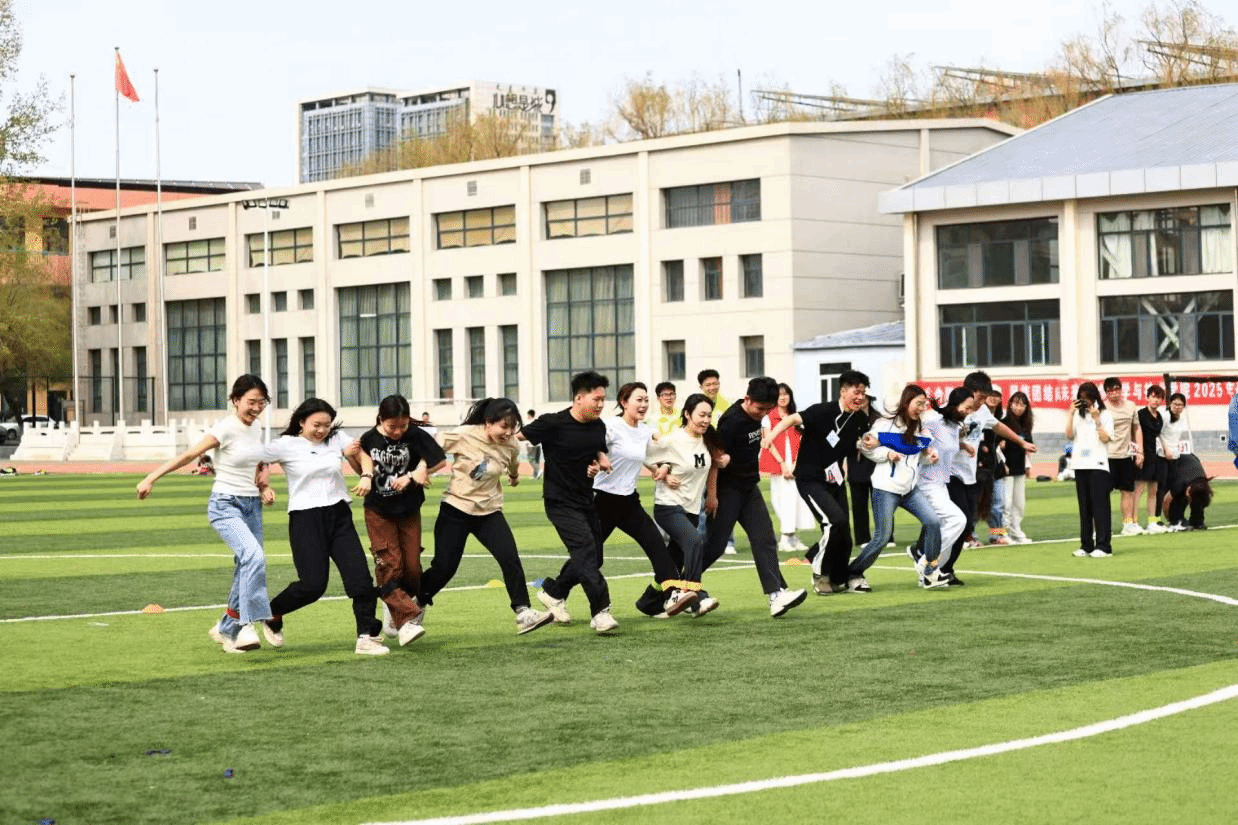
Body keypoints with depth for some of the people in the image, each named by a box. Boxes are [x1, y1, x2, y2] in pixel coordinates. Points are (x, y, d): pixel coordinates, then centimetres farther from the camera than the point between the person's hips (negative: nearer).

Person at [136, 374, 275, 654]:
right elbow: (189, 455, -15)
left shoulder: (256, 428, 8)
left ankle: (226, 629, 22)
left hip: (252, 505, 7)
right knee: (254, 556, -28)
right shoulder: (226, 429, -14)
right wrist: (152, 477, -18)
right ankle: (249, 622, -24)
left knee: (246, 570, 6)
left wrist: (264, 487, 6)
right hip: (225, 506, -7)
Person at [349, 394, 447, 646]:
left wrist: (411, 477, -14)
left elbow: (439, 461, -9)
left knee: (412, 567, 2)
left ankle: (394, 609, 27)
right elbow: (365, 472, 0)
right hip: (378, 512, -1)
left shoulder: (415, 436, -12)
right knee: (389, 565, -12)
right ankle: (406, 620, -16)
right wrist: (351, 456, -19)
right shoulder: (369, 439, -9)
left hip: (409, 510, 1)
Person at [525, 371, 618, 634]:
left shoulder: (598, 426, 5)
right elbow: (517, 436, -12)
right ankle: (601, 611, -22)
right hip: (560, 502, -8)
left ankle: (553, 592, 32)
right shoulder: (553, 424, -16)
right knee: (585, 550, -20)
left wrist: (600, 462, 0)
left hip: (585, 501, 8)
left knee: (593, 559, 11)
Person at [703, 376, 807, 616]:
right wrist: (712, 495, -21)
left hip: (749, 488, 8)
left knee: (765, 540, -4)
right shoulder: (732, 421, -21)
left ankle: (776, 595, -11)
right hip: (727, 490, -8)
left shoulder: (756, 416, 5)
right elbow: (716, 458, -20)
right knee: (715, 545, -2)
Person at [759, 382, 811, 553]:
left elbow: (798, 444, 10)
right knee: (783, 499, -9)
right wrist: (783, 467, -11)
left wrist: (796, 465, -5)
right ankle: (785, 540, -7)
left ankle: (792, 537, 2)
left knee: (794, 499, -2)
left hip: (794, 467, 4)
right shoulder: (769, 418, 1)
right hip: (778, 466, -4)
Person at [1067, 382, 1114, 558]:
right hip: (1080, 464, 5)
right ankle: (1086, 545, 11)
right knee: (1084, 506, 7)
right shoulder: (1078, 415, 13)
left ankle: (1103, 546, -7)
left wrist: (1096, 419, -14)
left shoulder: (1104, 415, 1)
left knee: (1100, 505, -7)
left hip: (1098, 464, -5)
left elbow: (1105, 438, -8)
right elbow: (1069, 435, 4)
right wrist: (1071, 413, -2)